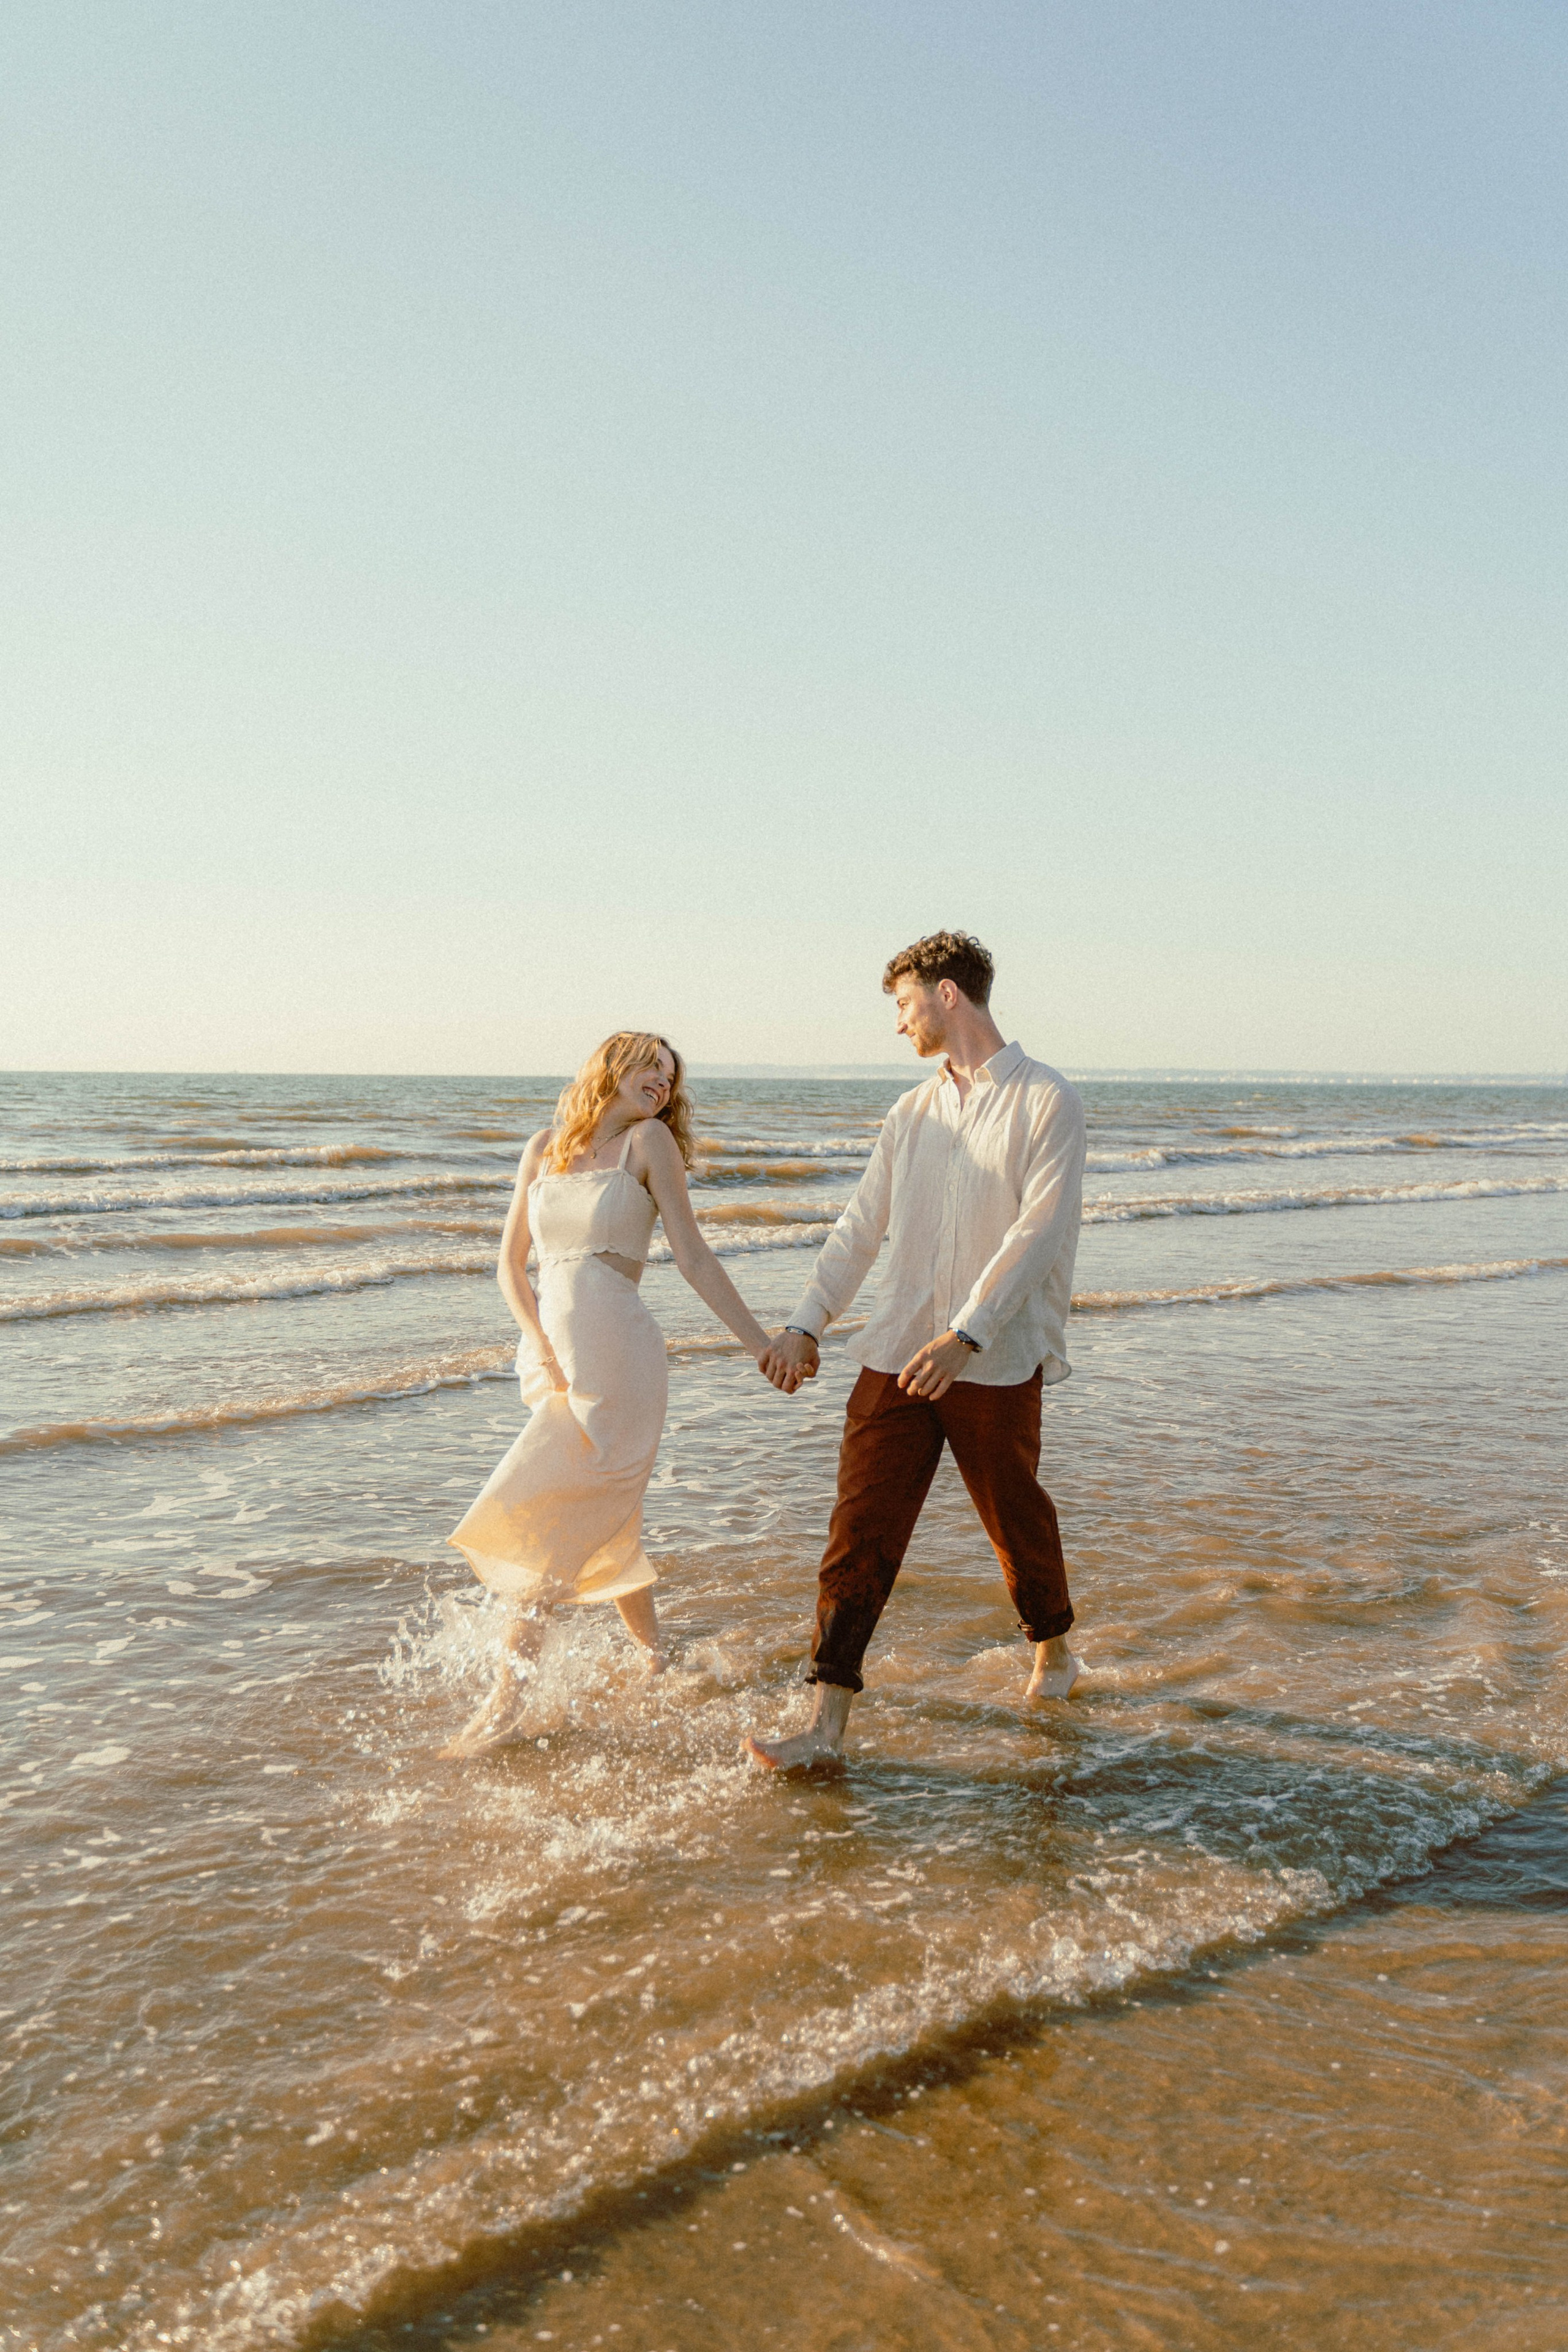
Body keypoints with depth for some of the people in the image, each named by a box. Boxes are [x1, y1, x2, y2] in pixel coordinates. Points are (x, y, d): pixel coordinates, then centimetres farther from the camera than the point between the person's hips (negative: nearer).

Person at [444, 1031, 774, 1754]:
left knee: (534, 1521, -10)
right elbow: (511, 1265, 10)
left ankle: (505, 1700, -1)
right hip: (556, 1360, 5)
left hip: (615, 1356, -5)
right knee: (604, 1531, 14)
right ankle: (657, 1663, 32)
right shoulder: (545, 1147, 12)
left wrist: (760, 1343, -4)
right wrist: (542, 1346, -5)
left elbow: (694, 1259, 0)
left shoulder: (650, 1142, 0)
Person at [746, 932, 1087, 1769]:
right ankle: (827, 1722, 0)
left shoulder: (1047, 1103, -5)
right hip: (897, 1355, 5)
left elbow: (1038, 1233, -14)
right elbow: (860, 1228, 14)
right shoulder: (912, 1113, 13)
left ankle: (1053, 1647, 41)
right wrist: (805, 1325, 5)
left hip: (996, 1364, -4)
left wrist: (964, 1336, -23)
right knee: (860, 1527, -2)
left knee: (1017, 1518, 13)